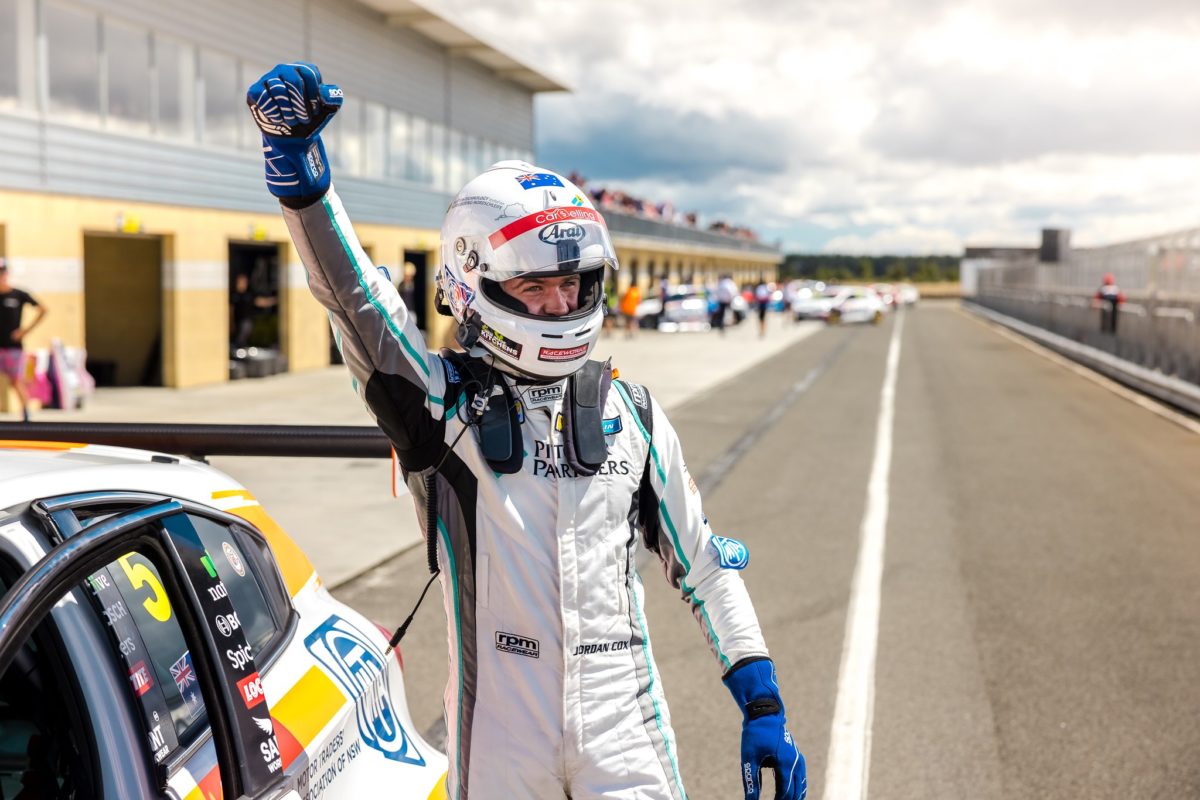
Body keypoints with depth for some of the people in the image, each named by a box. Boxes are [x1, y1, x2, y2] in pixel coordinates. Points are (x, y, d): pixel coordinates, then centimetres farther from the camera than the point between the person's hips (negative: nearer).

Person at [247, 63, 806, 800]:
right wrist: (297, 159, -36)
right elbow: (352, 292, -21)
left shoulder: (629, 411, 4)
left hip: (626, 733, 2)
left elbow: (702, 564, 8)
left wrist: (763, 707, 6)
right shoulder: (445, 401, -5)